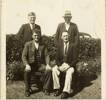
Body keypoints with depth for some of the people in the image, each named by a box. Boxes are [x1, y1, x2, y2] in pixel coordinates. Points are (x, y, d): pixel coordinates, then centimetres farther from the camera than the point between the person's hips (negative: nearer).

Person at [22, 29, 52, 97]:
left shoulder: (43, 45, 11)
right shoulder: (28, 44, 5)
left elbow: (46, 56, 4)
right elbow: (24, 56, -1)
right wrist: (27, 65, -18)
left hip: (40, 64, 2)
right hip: (31, 64, -1)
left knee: (49, 70, -27)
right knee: (27, 71, -34)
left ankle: (46, 88, -11)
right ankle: (27, 90, -15)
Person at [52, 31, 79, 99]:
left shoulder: (72, 46, -3)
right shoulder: (59, 46, 8)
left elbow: (75, 59, -6)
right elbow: (57, 58, 6)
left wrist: (68, 65, -19)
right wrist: (59, 65, -13)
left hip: (70, 66, -3)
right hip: (61, 65, 3)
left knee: (69, 72, -35)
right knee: (54, 70, -26)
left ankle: (66, 91, -35)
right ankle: (57, 89, -20)